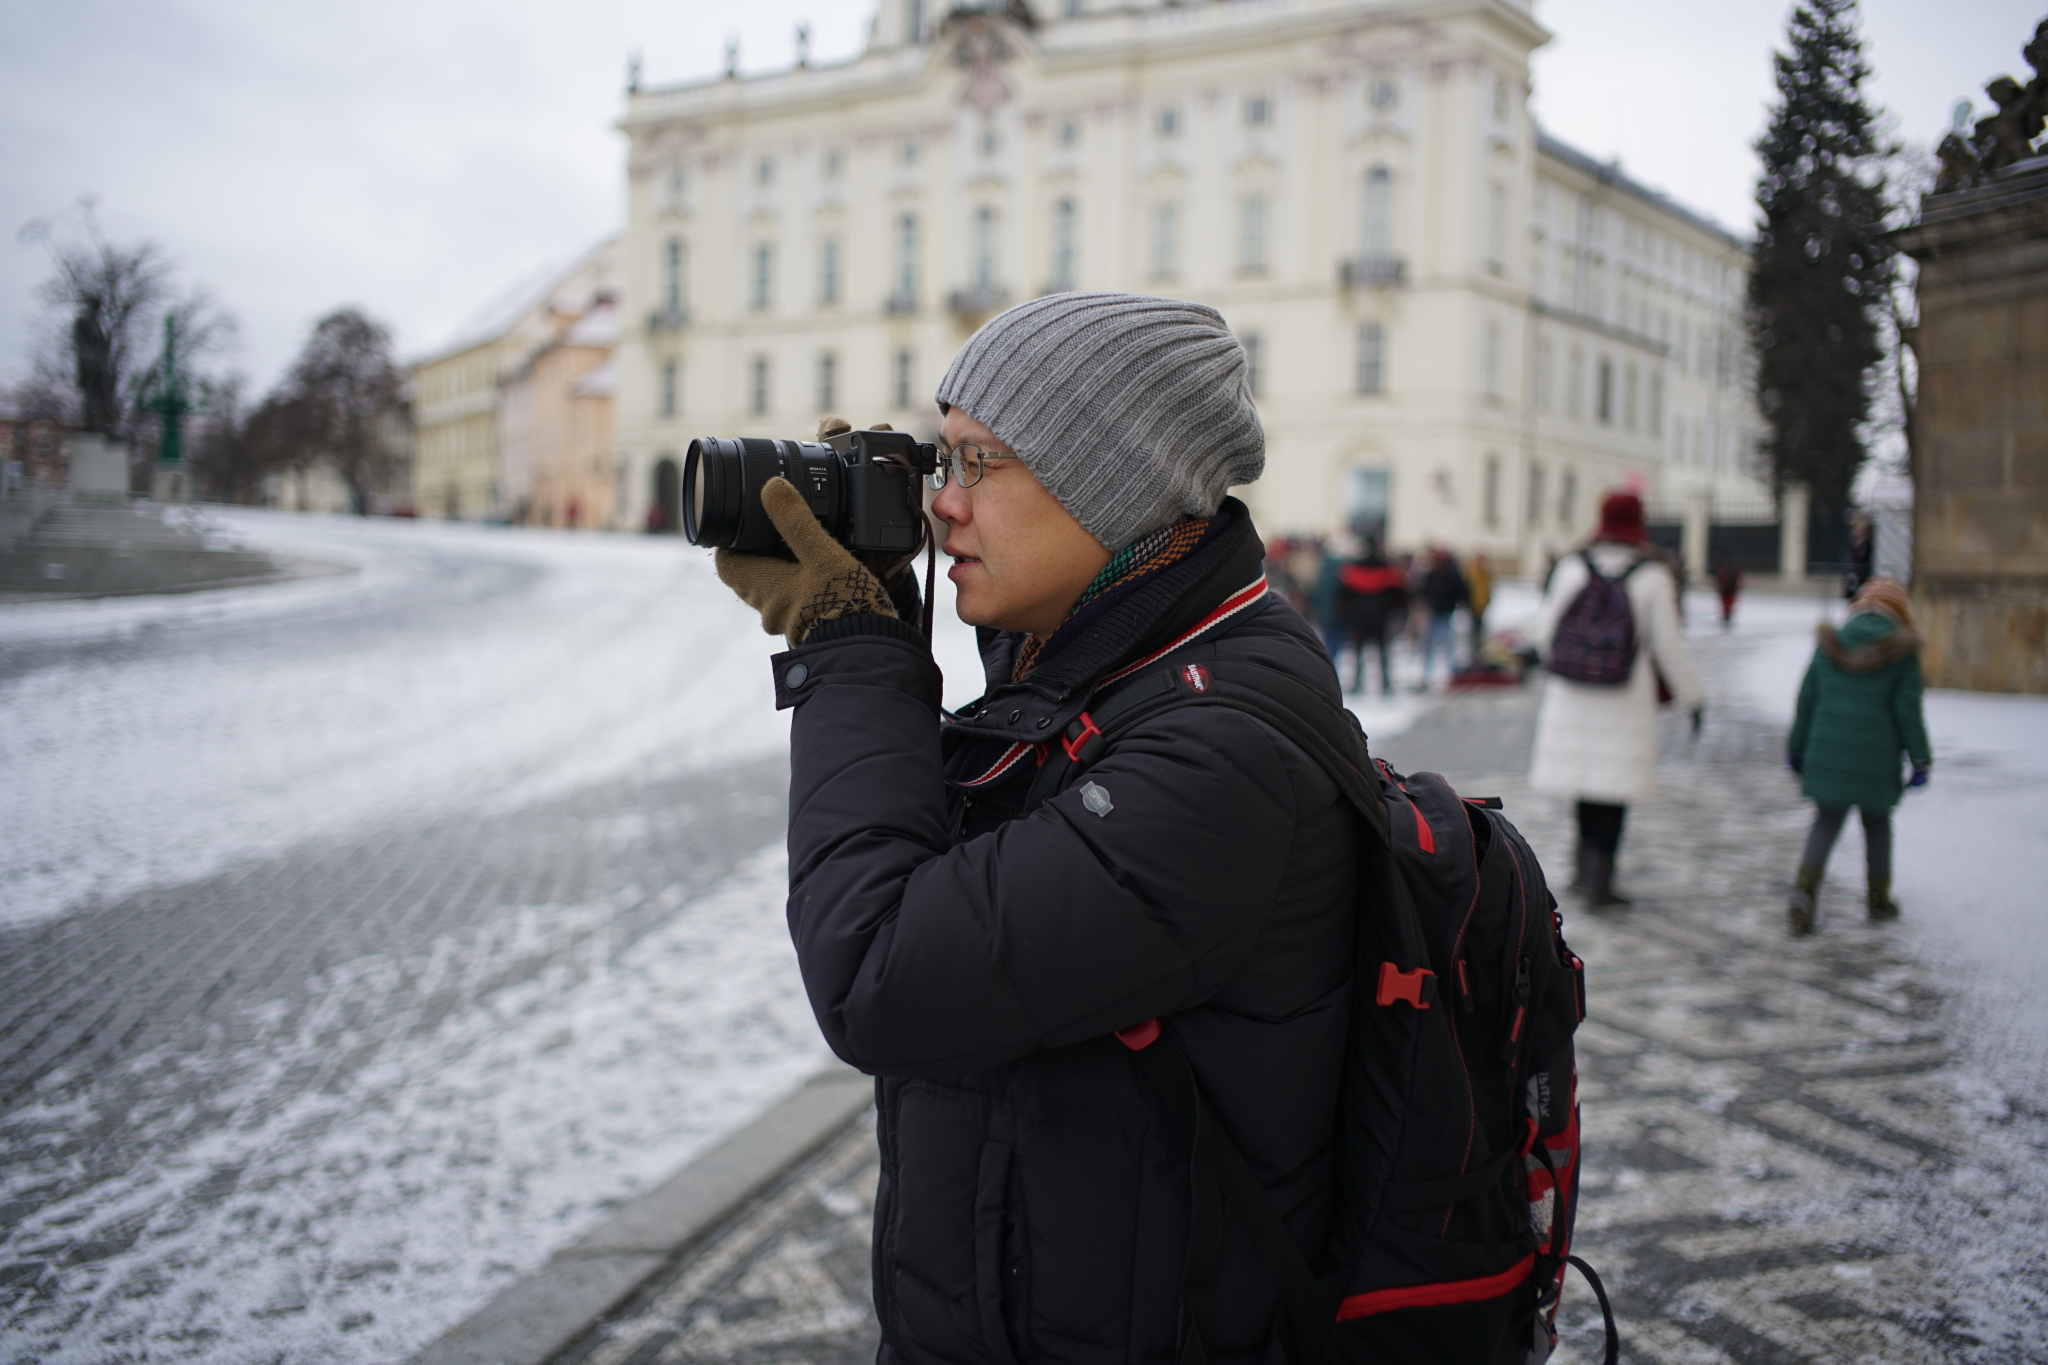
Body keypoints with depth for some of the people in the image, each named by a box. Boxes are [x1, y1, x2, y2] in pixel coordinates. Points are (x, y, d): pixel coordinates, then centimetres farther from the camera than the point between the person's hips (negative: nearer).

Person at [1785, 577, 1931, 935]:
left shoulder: (1830, 644, 4)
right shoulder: (1902, 650, -4)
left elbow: (1807, 700, 6)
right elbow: (1907, 709, -7)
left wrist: (1796, 747, 15)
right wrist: (1920, 760, 1)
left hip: (1827, 752, 2)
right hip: (1876, 756, -2)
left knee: (1826, 822, 8)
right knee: (1877, 824, 17)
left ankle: (1804, 889, -13)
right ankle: (1879, 899, 28)